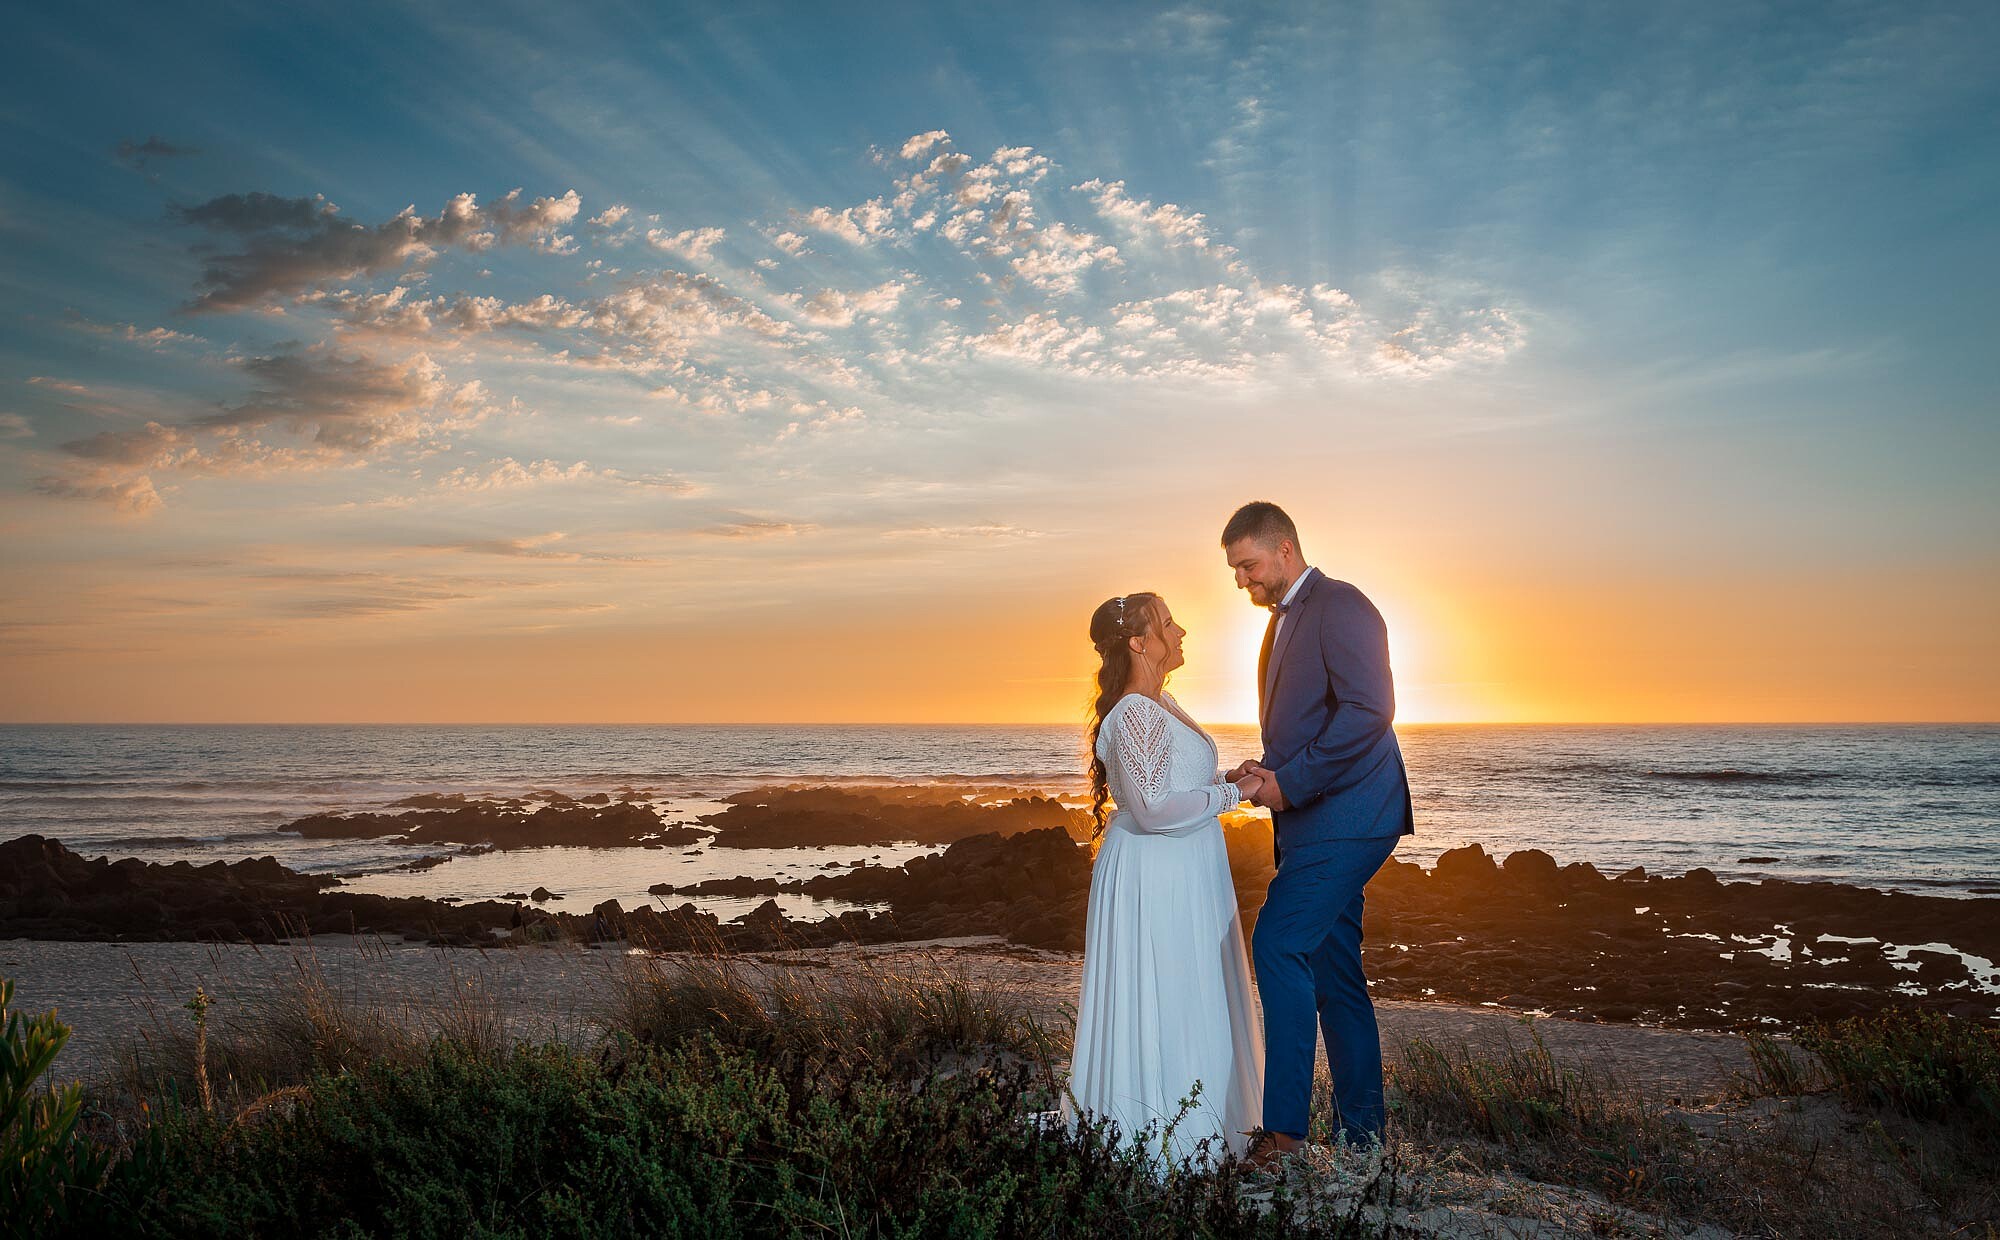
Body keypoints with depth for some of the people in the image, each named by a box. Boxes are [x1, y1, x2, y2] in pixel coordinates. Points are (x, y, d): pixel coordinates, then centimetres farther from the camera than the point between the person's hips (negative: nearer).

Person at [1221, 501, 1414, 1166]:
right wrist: (1268, 774, 7)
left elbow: (1370, 708, -21)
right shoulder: (1284, 620, 20)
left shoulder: (1339, 606, -10)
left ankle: (1285, 1127, -12)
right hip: (1316, 824, 10)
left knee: (1279, 944, -17)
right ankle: (1361, 1130, 21)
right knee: (1331, 970, 12)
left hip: (1346, 817, -10)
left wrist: (1292, 783, -19)